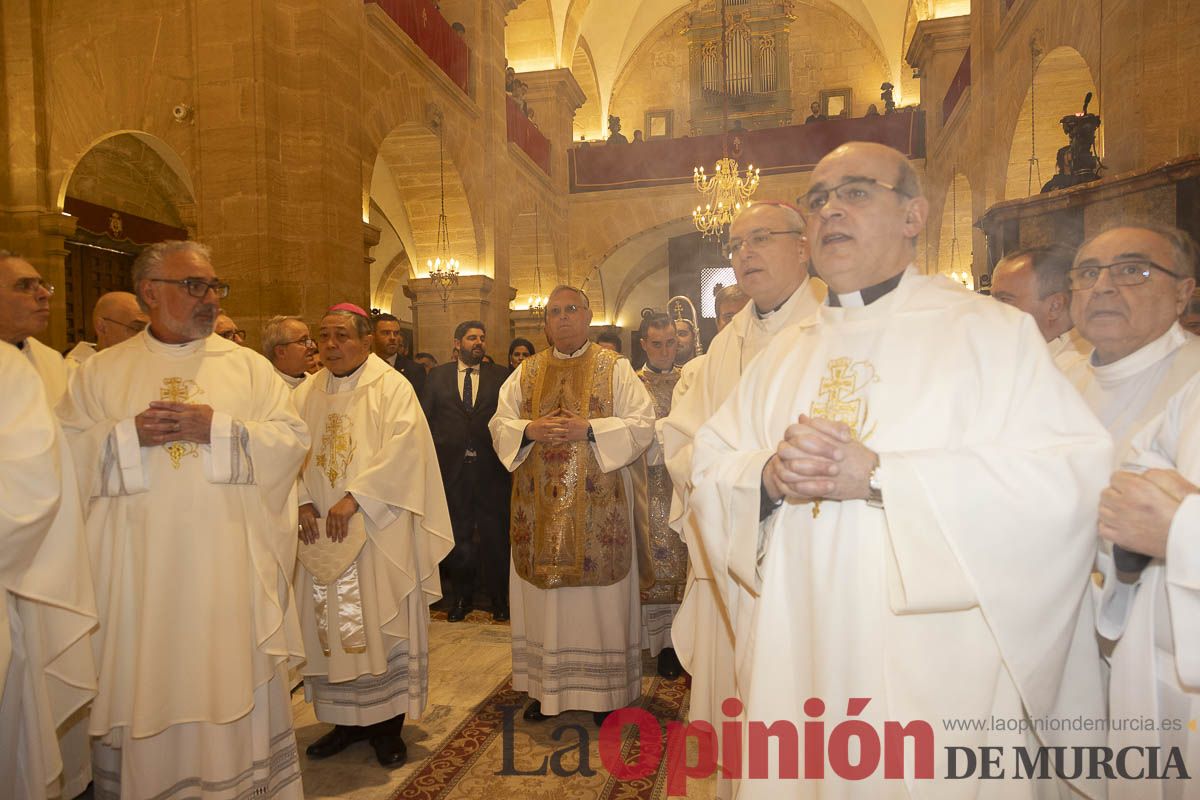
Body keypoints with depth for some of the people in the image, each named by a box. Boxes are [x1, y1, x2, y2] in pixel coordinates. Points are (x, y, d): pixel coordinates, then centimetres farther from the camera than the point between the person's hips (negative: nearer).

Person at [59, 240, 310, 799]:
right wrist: (129, 436, -13)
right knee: (145, 686, 8)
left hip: (231, 569, 0)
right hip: (140, 572, 1)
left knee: (236, 680, 8)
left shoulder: (248, 366, 6)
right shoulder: (100, 371, 9)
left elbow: (292, 438, -3)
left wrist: (217, 429, -15)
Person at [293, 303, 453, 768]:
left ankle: (387, 723, 16)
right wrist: (303, 502, -11)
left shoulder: (392, 387, -4)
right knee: (329, 624, 9)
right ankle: (346, 719, 24)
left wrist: (354, 498, -20)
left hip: (378, 530, -4)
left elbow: (402, 449, -15)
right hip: (320, 534, 5)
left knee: (380, 623, 2)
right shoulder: (307, 393, 11)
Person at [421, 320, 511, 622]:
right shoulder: (438, 376, 9)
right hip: (451, 466, 1)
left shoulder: (500, 376, 5)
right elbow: (426, 417, 7)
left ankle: (499, 599, 21)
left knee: (494, 534, 6)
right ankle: (460, 597, 26)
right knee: (457, 534, 11)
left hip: (491, 467, -1)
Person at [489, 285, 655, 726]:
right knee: (542, 594, 9)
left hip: (598, 506, -3)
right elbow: (499, 424, 8)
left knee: (600, 594, 4)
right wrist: (529, 430, -13)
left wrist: (588, 429, -18)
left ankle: (604, 689, 19)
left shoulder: (615, 368, 1)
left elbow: (643, 422, -6)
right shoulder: (526, 372, 11)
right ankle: (545, 686, 23)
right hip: (539, 505, 3)